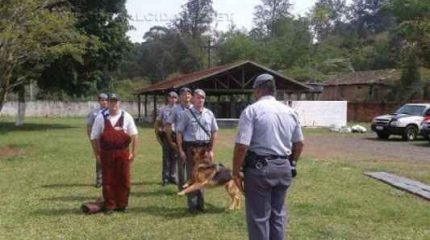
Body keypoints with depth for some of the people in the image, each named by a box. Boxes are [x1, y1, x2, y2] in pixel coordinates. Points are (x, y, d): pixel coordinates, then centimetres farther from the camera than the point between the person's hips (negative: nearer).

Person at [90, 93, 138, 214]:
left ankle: (122, 204, 19)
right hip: (106, 153, 0)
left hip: (123, 152, 0)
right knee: (108, 180, 5)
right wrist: (98, 153, 3)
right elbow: (94, 137, 5)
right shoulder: (101, 117, 0)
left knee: (124, 179, 6)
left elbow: (134, 134, 1)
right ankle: (109, 206, 16)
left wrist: (133, 152, -3)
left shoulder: (126, 117, 1)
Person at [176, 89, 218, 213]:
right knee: (192, 176, 2)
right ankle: (192, 204, 10)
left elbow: (214, 132, 10)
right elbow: (179, 132, -2)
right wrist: (180, 150, -7)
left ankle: (200, 203, 22)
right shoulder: (186, 114, -3)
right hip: (191, 147, -3)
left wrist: (211, 150, 5)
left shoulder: (209, 114, 4)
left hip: (205, 147, 3)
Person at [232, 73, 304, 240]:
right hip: (283, 168, 6)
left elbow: (242, 145, -18)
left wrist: (236, 172, -9)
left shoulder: (252, 110, -11)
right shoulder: (289, 111, 9)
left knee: (258, 216, 4)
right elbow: (299, 143, 15)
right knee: (278, 214, 18)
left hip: (260, 168, -6)